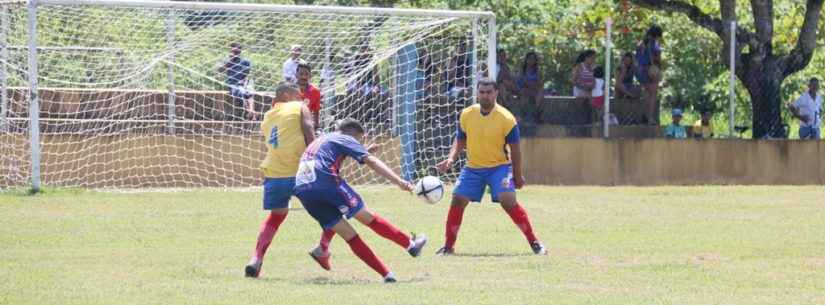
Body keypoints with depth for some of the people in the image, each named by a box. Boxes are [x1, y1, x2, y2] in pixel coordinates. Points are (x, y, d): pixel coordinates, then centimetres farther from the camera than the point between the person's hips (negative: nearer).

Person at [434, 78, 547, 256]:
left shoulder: (506, 119, -13)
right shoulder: (467, 115, -3)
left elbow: (514, 149, -6)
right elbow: (460, 141, 10)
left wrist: (517, 176, -2)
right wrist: (451, 158, -8)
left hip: (499, 167, -4)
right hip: (473, 168, 4)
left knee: (508, 201, -21)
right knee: (457, 201, -6)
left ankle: (534, 243, -12)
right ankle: (448, 246, 8)